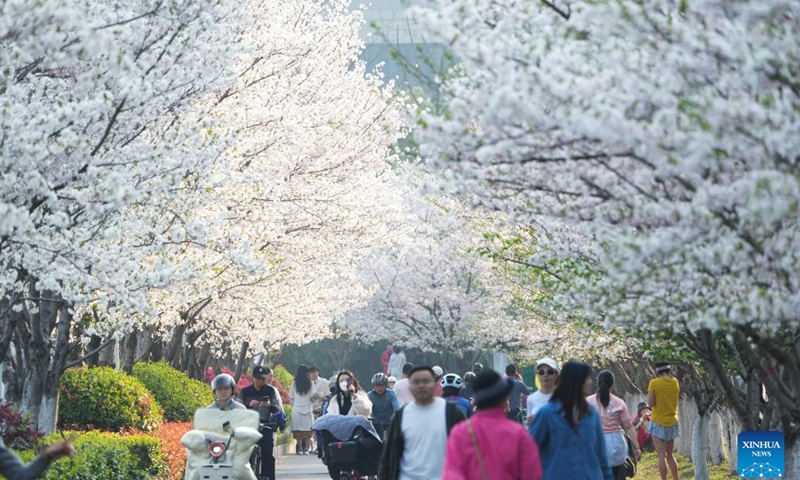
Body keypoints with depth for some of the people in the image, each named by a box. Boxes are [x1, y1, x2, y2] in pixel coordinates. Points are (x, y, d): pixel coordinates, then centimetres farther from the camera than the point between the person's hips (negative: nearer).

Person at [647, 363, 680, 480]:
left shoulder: (654, 383, -13)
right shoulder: (675, 382, 2)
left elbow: (650, 403, -13)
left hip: (658, 423, -5)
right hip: (672, 423, 5)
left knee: (662, 455, -4)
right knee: (670, 455, 16)